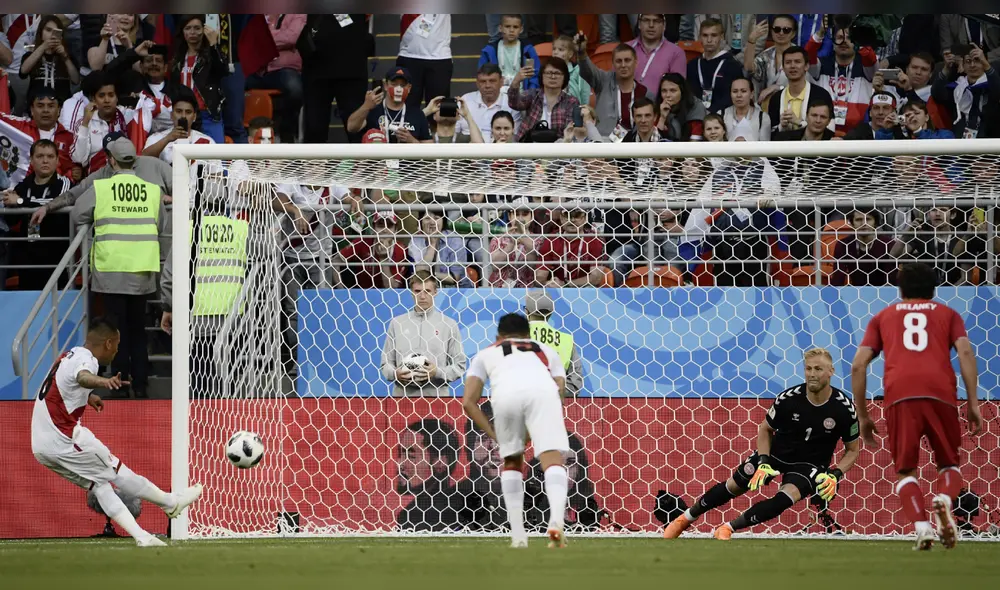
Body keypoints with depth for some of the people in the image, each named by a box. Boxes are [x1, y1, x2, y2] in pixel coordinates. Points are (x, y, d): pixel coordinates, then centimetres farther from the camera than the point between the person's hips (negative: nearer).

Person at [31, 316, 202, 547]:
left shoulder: (71, 354, 14)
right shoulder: (85, 359, -14)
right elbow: (83, 377, -41)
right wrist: (104, 381, -61)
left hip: (42, 446, 10)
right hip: (65, 440, -10)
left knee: (99, 484, 11)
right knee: (116, 471, 4)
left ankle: (141, 536, 7)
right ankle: (171, 503, 16)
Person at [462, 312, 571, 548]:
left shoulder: (486, 354, 37)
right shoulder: (547, 351, 40)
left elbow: (468, 402, 24)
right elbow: (560, 389, 25)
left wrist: (495, 435, 27)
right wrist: (534, 433, 30)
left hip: (505, 393, 0)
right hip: (542, 389, 0)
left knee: (512, 462, 21)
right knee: (553, 459, -7)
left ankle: (518, 535, 15)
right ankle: (557, 520, -33)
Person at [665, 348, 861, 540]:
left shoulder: (844, 409, -19)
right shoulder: (789, 398, -17)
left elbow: (853, 450, -4)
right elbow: (765, 429, 1)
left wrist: (835, 475, -21)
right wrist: (763, 463, -13)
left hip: (809, 465, -2)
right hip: (775, 452, 2)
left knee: (786, 497, -30)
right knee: (734, 485, 5)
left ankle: (728, 528, -23)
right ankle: (687, 518, 29)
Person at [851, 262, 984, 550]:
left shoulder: (883, 316, 27)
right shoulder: (947, 313, 25)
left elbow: (858, 365, 16)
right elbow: (965, 352, 7)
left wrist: (863, 416, 21)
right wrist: (972, 403, 4)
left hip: (899, 396, 0)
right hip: (941, 393, 0)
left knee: (905, 470, 10)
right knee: (949, 464, 16)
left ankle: (921, 526, -17)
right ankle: (944, 498, -18)